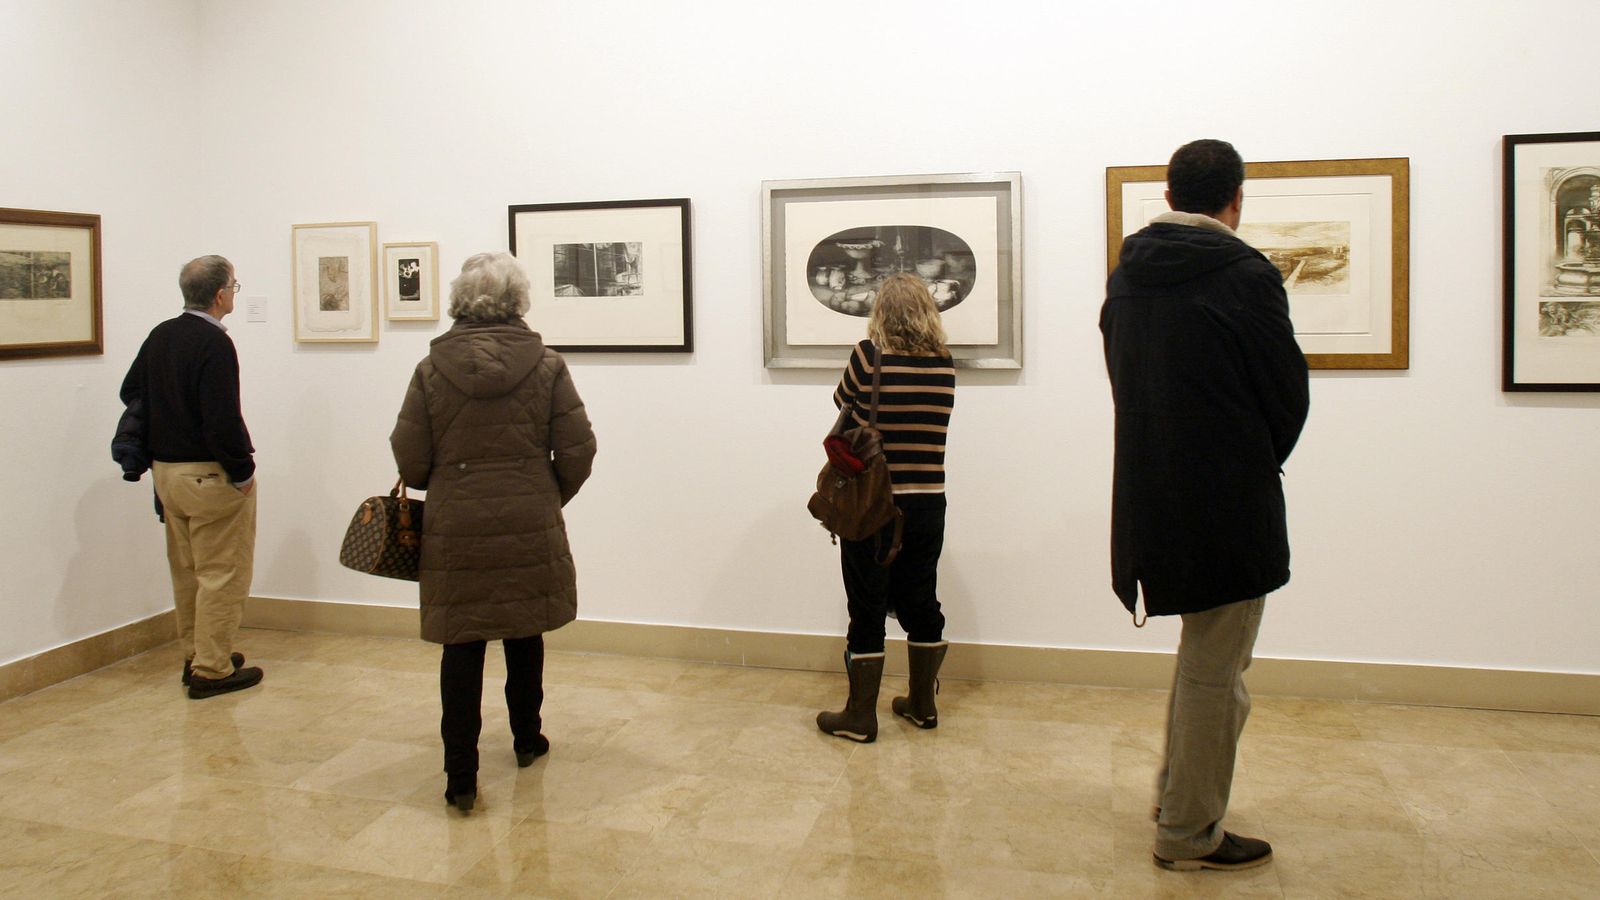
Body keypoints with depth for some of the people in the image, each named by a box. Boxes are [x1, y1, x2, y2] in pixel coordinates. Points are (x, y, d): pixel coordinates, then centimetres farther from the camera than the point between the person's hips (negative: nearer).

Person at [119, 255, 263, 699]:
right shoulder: (214, 343, -19)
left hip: (166, 470, 9)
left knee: (187, 571, 18)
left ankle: (194, 656, 28)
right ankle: (211, 670, 5)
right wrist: (243, 471, -13)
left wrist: (159, 443, 19)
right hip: (209, 475, -9)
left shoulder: (160, 335, 7)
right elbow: (223, 420, -25)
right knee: (222, 574, 0)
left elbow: (132, 391, 18)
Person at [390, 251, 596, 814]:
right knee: (524, 635, 19)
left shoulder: (431, 371, -5)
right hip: (529, 529, 1)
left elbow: (409, 461, -3)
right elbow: (577, 453, -5)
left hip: (456, 530, -1)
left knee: (462, 647, 5)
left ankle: (461, 777, 6)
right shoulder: (546, 366, -6)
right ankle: (526, 741, 36)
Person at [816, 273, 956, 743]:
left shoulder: (869, 356, -12)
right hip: (927, 507, 4)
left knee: (868, 611, 5)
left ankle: (860, 717, 14)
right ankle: (923, 704, 30)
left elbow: (843, 401, 4)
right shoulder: (945, 365, -2)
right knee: (920, 603, 16)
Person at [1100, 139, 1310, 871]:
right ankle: (1189, 833, 16)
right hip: (1228, 504, -7)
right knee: (1214, 673, 5)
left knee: (1202, 654, 25)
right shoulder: (1244, 275, -15)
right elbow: (1289, 392, -9)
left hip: (1151, 498, 7)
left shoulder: (1126, 276, 5)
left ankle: (1177, 792, 35)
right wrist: (1263, 460, 10)